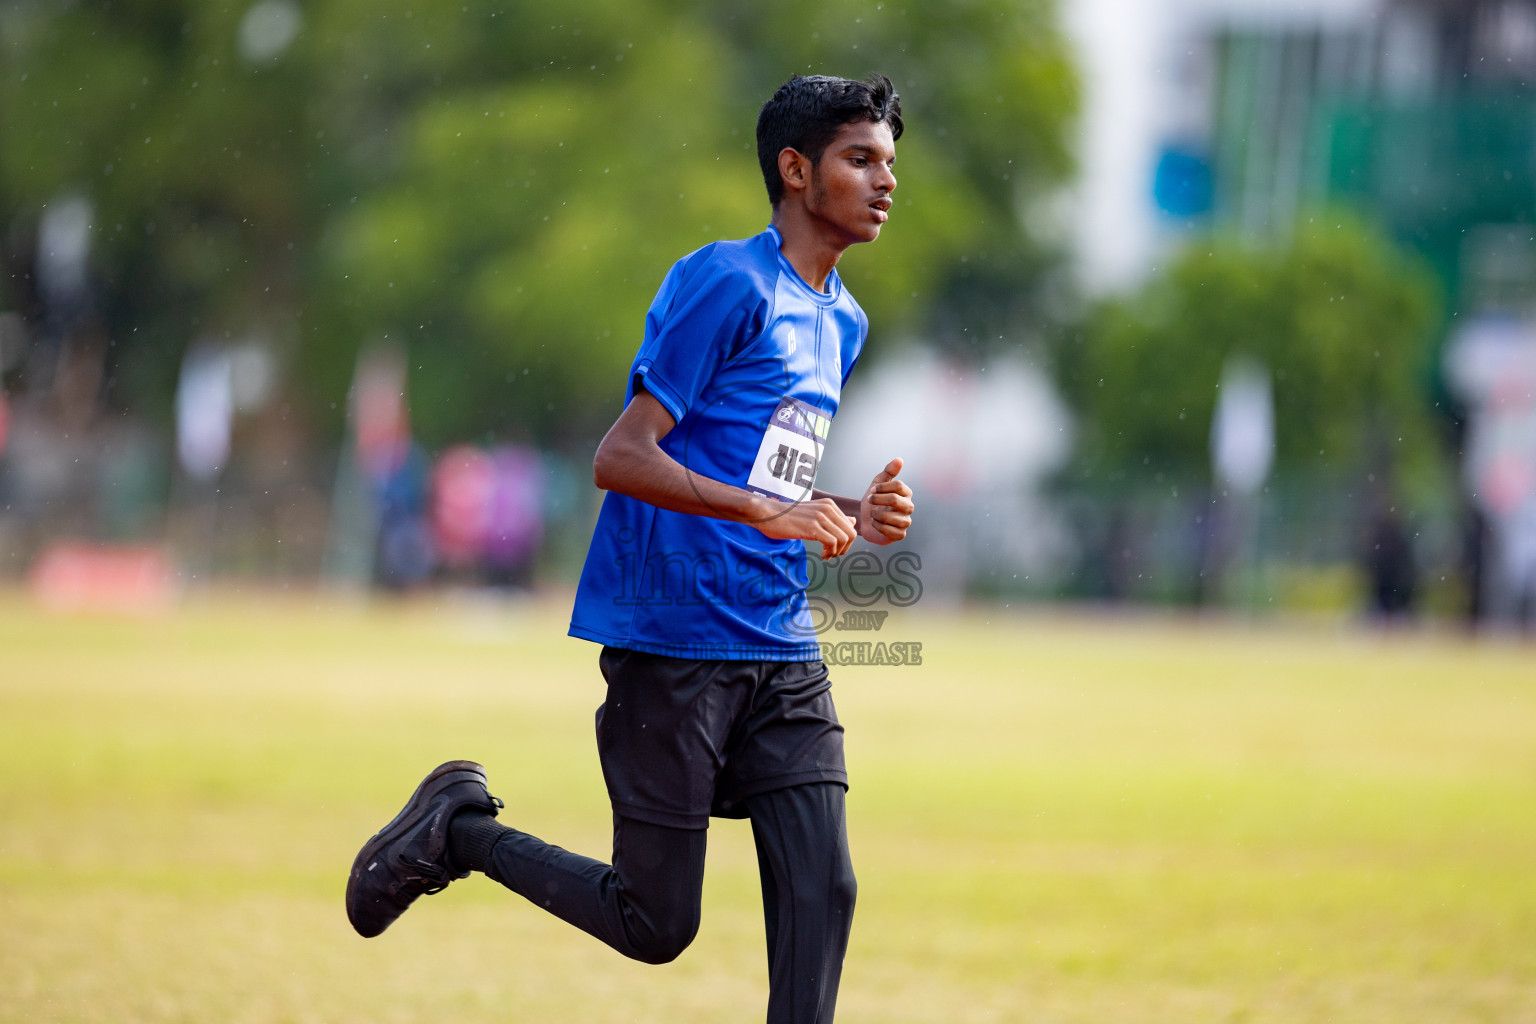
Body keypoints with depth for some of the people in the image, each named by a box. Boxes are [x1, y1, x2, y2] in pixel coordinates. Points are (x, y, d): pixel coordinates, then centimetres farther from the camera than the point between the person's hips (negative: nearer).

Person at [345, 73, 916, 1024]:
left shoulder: (842, 321, 17)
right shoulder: (726, 284, -11)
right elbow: (621, 458, -17)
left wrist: (851, 516, 7)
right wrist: (768, 509, -25)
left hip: (783, 658, 8)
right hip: (672, 648, -8)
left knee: (822, 891, -4)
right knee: (656, 925, -1)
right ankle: (457, 828, 18)